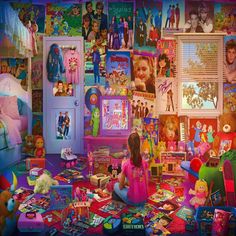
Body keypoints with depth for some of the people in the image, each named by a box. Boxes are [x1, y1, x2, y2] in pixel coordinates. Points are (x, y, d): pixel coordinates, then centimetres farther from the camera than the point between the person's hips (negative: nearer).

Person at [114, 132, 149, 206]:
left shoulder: (126, 164, -14)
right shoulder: (144, 163, -4)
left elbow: (121, 186, -4)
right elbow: (146, 183, 4)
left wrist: (125, 184, 18)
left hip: (132, 200, -5)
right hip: (144, 199, 5)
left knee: (116, 185, 21)